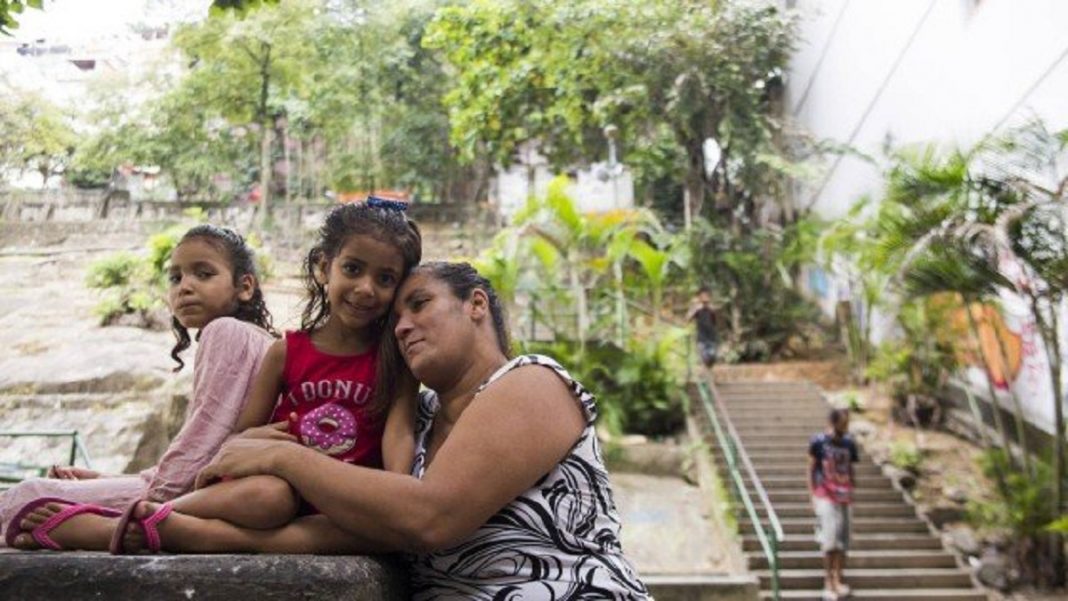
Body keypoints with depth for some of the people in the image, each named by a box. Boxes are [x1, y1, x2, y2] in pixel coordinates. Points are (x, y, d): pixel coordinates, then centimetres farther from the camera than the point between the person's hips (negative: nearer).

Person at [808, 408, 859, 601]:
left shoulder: (849, 443, 5)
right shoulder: (818, 442, -7)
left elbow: (850, 470, 14)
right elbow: (811, 469, 0)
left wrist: (851, 495, 13)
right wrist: (812, 495, -4)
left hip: (844, 498, 4)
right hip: (825, 497, -4)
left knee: (842, 541, 8)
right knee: (829, 540, -7)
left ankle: (838, 580, 20)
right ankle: (828, 582, 3)